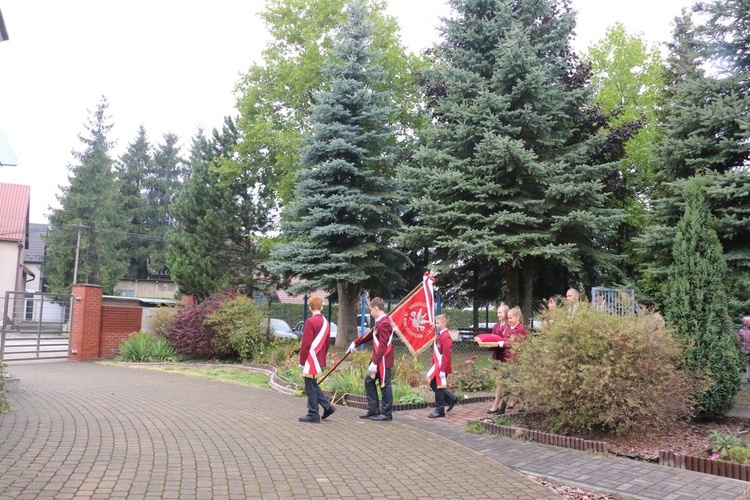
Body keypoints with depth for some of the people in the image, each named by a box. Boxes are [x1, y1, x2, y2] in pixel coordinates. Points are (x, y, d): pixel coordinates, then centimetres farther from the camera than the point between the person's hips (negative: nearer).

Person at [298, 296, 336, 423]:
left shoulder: (310, 321, -14)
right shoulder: (326, 322, 11)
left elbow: (306, 343, -16)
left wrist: (302, 361, -10)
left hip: (311, 360, -8)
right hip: (320, 360, 8)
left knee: (310, 386, 0)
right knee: (313, 385, 19)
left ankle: (313, 415, 5)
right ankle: (327, 406, 16)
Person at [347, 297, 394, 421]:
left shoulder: (384, 323, -20)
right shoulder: (380, 322, 12)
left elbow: (382, 346, -25)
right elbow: (370, 335, 23)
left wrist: (375, 362, -27)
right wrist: (355, 343, 21)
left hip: (383, 360, -10)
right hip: (378, 359, 10)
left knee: (384, 385, 0)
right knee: (369, 381, 14)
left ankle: (387, 413, 11)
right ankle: (373, 410, 20)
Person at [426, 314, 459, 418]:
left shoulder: (446, 337, -18)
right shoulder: (439, 335, 12)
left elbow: (446, 355, -21)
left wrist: (442, 370, -22)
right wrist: (434, 365, 17)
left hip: (442, 367, -10)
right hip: (437, 366, 10)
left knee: (439, 387, -1)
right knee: (433, 385, 15)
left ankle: (439, 410, 10)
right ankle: (452, 399, 26)